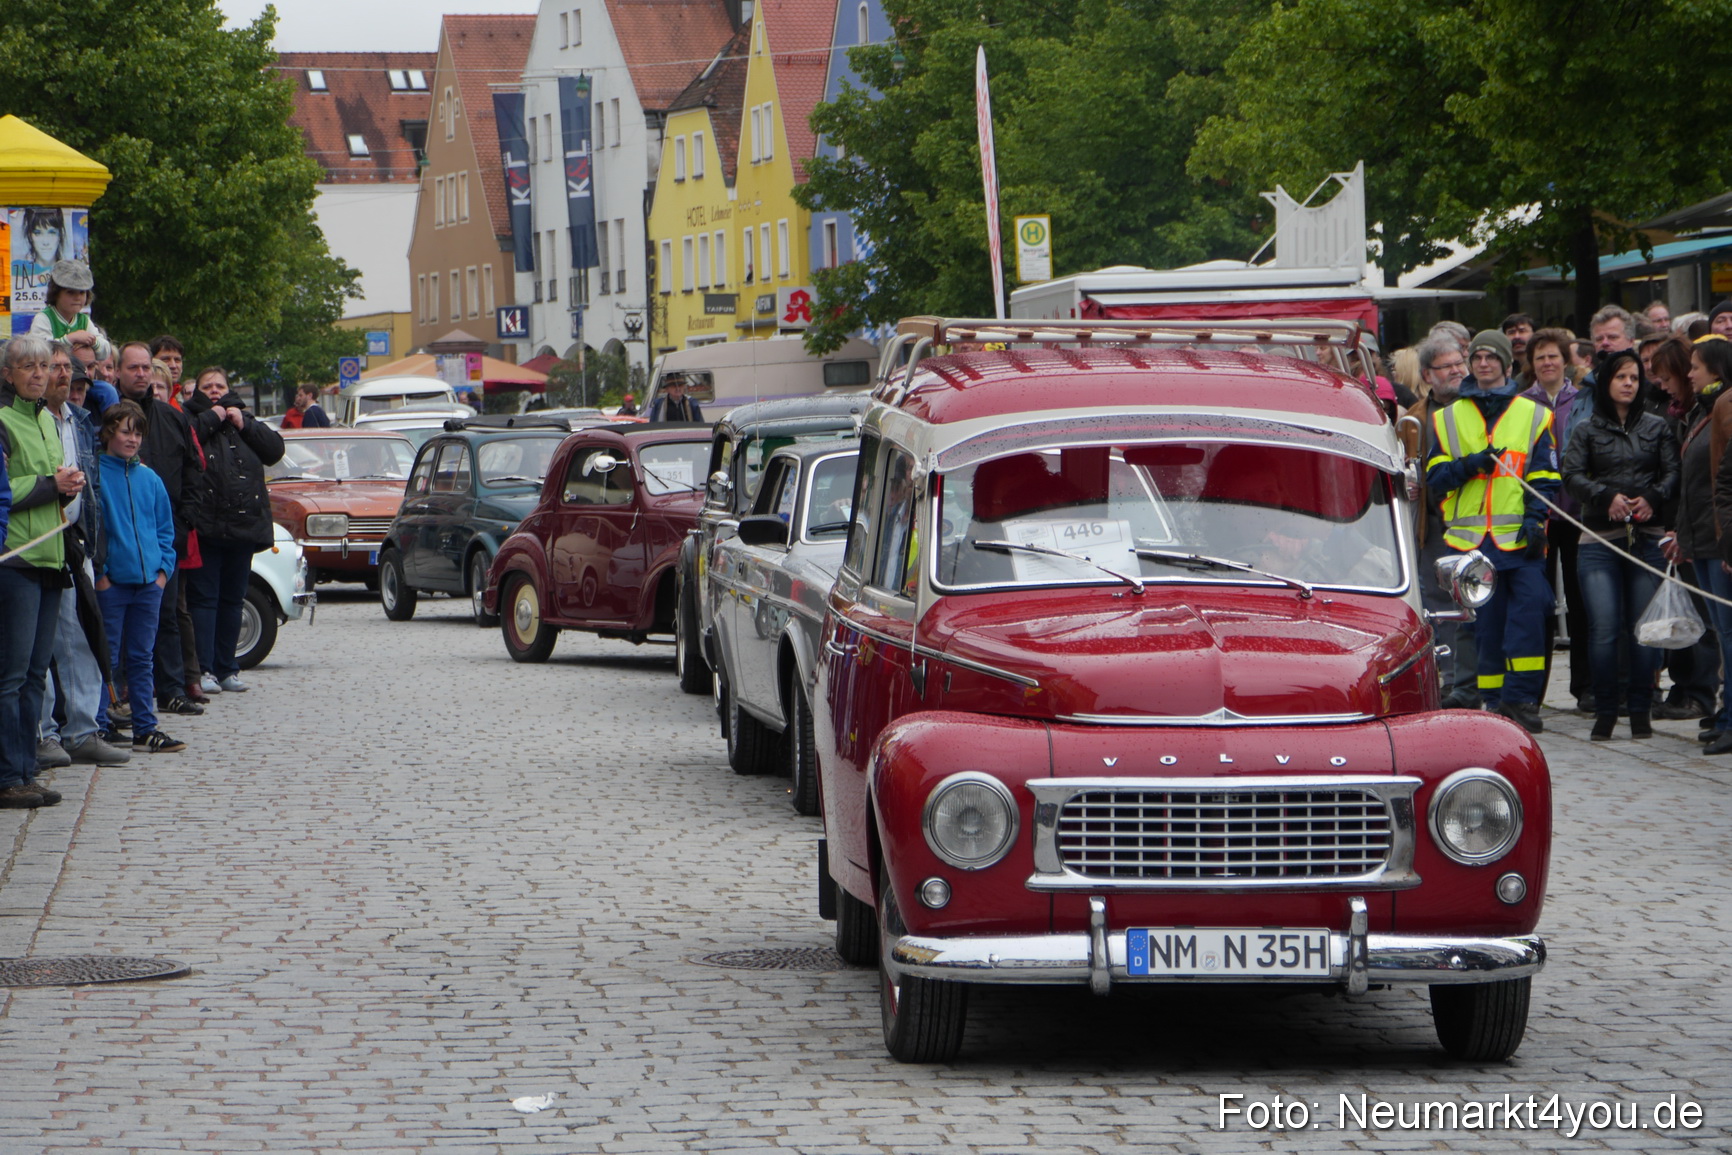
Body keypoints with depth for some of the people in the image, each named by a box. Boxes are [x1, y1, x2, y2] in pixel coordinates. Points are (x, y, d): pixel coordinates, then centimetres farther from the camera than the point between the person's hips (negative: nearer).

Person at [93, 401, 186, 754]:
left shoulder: (150, 479, 11)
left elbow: (166, 528, 17)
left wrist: (164, 567, 5)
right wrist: (97, 573, -11)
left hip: (149, 581, 5)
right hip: (111, 581, -5)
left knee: (141, 658, 9)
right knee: (108, 659, -2)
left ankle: (145, 729, 13)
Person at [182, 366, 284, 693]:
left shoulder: (244, 419, 18)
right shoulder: (190, 419, 4)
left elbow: (274, 450, 8)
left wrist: (244, 425, -1)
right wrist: (211, 418, -9)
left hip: (243, 527, 5)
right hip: (205, 527, -5)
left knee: (232, 600, 10)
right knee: (203, 599, -6)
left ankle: (226, 668, 15)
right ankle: (203, 669, -7)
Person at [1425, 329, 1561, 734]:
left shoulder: (1533, 416, 11)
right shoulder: (1447, 418, 14)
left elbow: (1544, 478, 7)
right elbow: (1435, 476, 7)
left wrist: (1536, 519, -9)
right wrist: (1472, 464, -10)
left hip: (1520, 538, -1)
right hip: (1469, 539, 1)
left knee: (1529, 610, -13)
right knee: (1484, 621, 2)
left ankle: (1519, 696, -9)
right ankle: (1494, 701, 7)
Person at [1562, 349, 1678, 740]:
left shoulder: (1657, 427, 12)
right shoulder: (1588, 431, 9)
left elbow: (1673, 472, 5)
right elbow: (1572, 475, 0)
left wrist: (1652, 498, -12)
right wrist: (1607, 497, -14)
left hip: (1648, 538, 1)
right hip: (1600, 541, -1)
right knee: (1604, 627, -8)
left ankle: (1640, 711, 9)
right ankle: (1604, 711, 0)